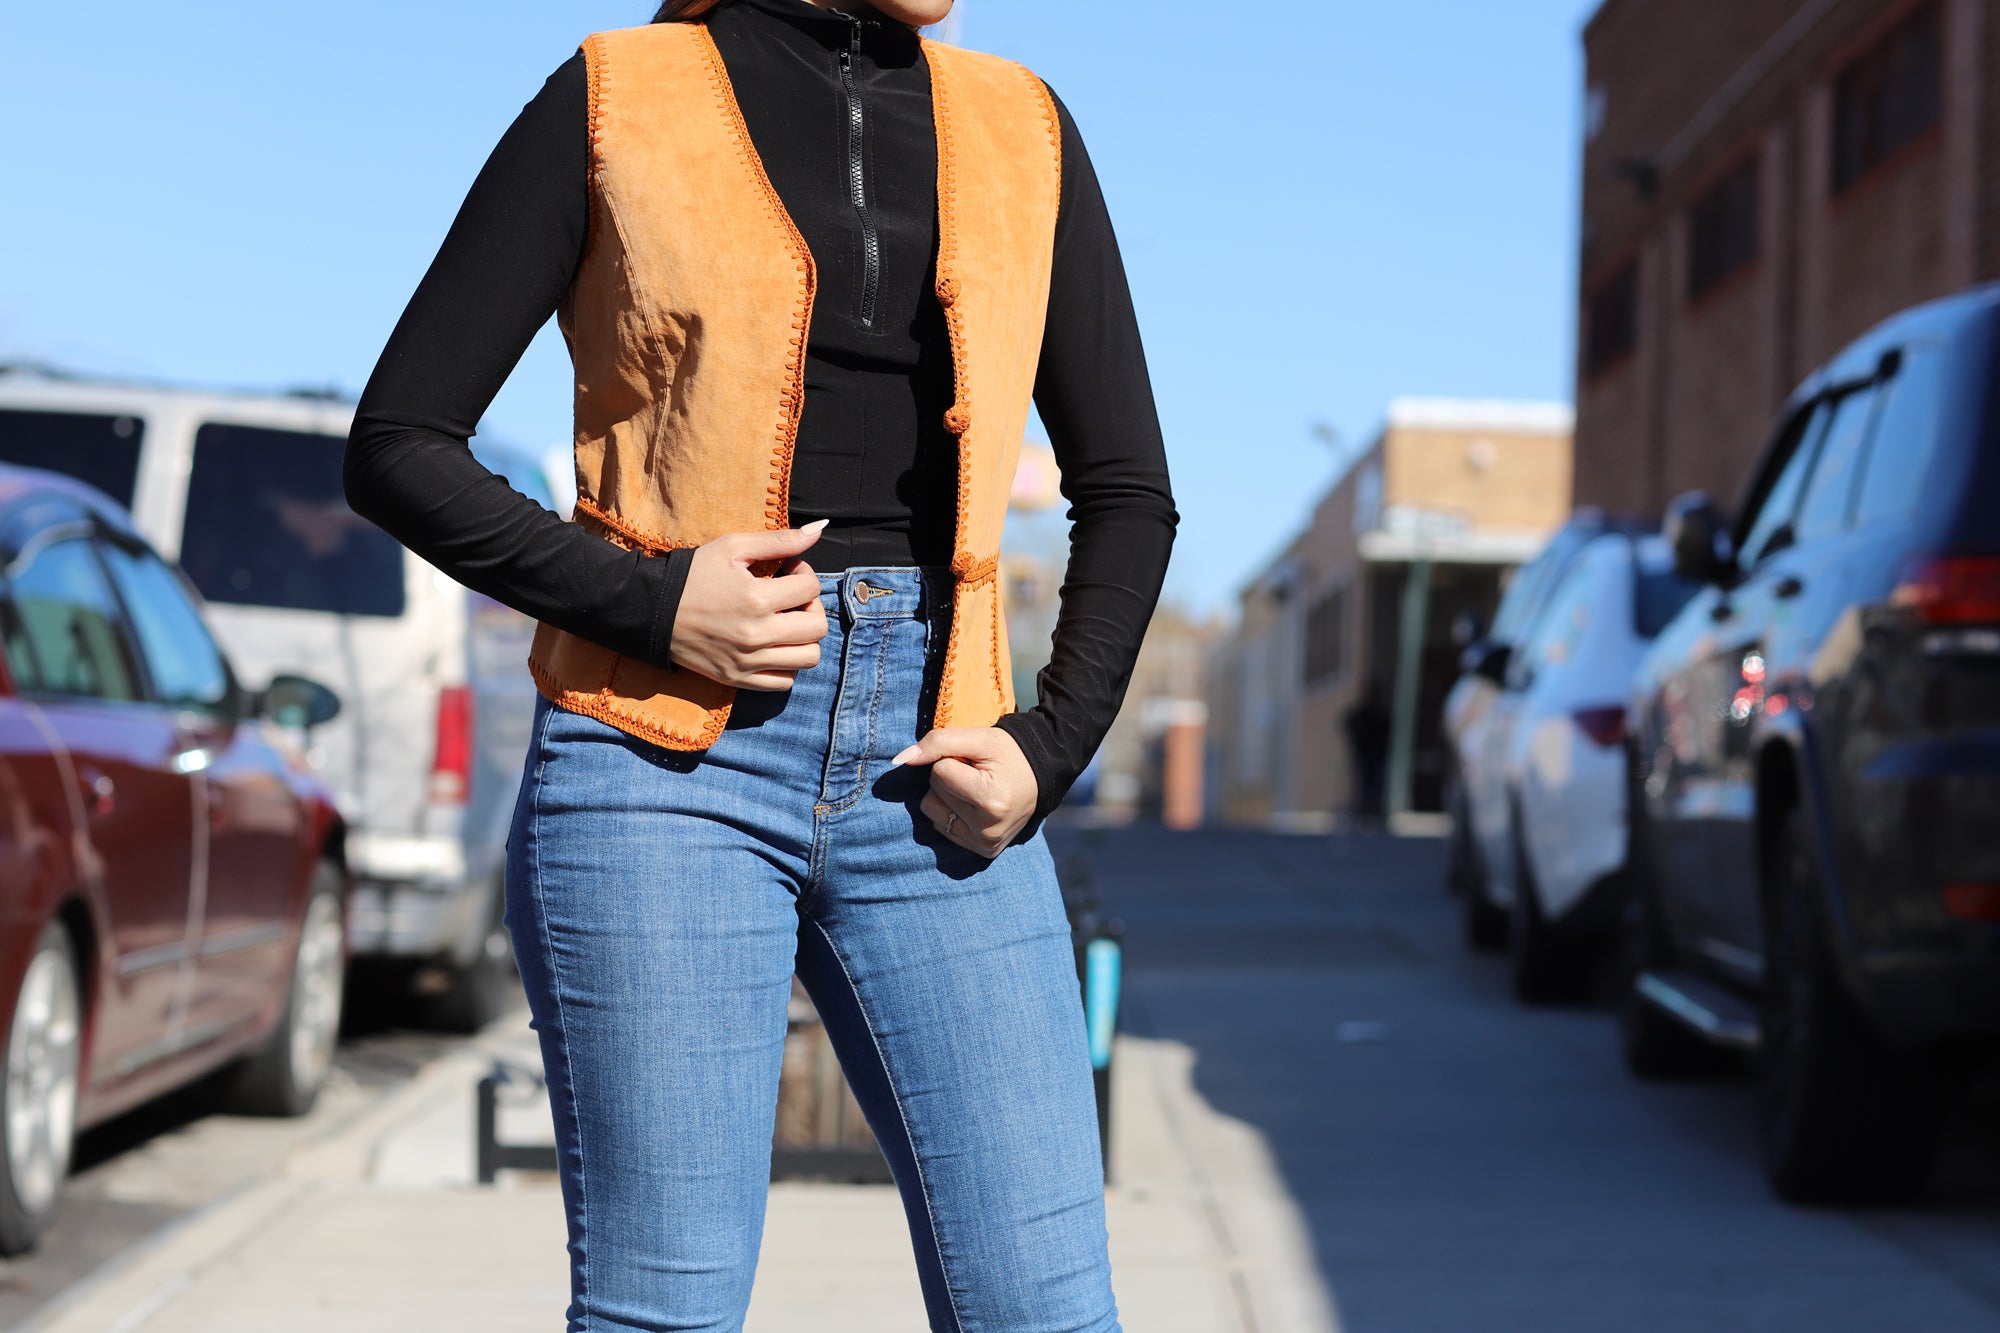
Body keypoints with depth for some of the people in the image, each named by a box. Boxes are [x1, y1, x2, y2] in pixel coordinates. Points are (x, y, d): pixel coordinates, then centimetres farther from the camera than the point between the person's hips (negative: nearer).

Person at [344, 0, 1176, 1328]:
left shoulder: (1021, 129, 12)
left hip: (926, 766, 3)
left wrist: (1056, 744, 2)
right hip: (666, 756, -3)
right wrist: (644, 599, -11)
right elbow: (396, 447, 2)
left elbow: (1127, 488, 17)